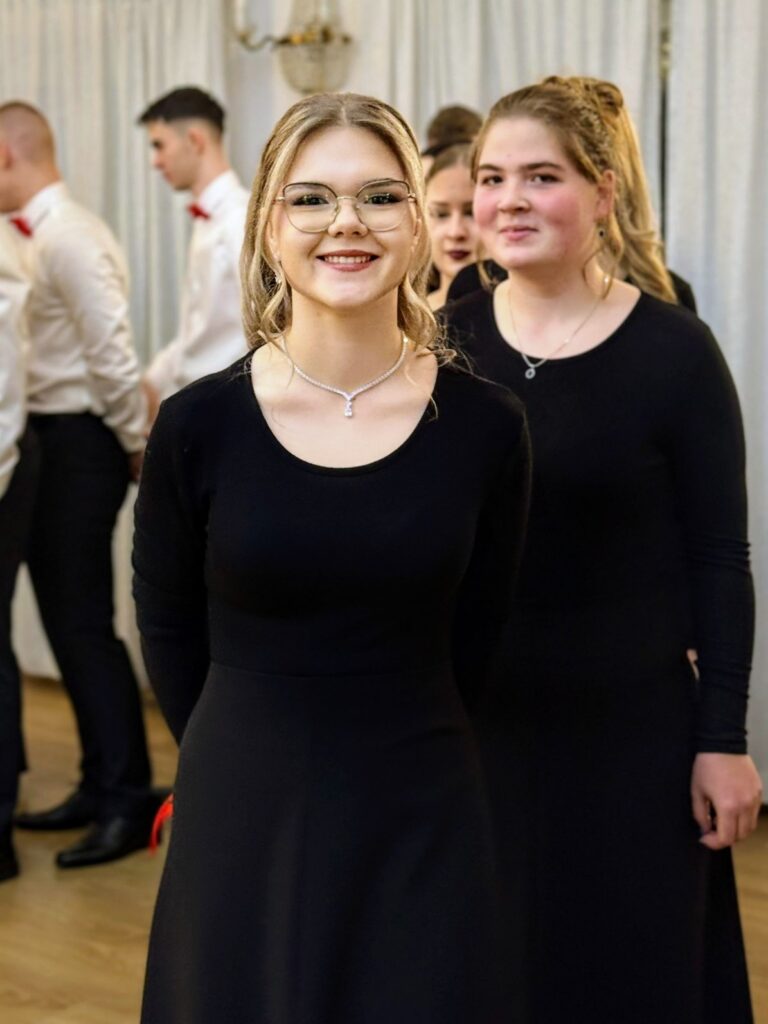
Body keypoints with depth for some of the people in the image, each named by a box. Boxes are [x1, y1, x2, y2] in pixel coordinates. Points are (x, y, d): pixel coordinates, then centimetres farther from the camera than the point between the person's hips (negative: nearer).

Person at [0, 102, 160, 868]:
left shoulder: (68, 238, -17)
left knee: (84, 624, -5)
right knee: (66, 620, 14)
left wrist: (138, 448, -12)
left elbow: (112, 356, -20)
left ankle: (127, 802, 3)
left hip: (79, 444, -9)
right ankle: (99, 786, 24)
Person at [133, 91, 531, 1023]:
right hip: (242, 822, 0)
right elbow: (169, 630, 5)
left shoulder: (484, 425, -6)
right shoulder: (198, 426, -8)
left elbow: (473, 636, 6)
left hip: (422, 828, 1)